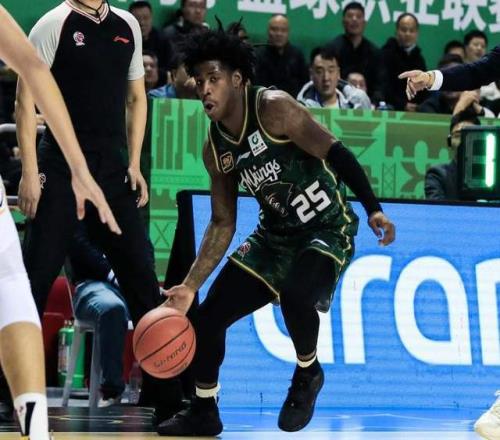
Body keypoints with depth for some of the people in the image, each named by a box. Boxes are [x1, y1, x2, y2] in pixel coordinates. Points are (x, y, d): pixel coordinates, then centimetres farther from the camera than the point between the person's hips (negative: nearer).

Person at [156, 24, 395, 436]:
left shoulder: (273, 108, -21)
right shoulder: (216, 149, -1)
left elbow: (336, 152, -18)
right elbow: (223, 224, 5)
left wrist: (373, 209, -26)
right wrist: (190, 286, -1)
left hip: (328, 228, -7)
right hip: (275, 234, 7)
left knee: (296, 296, -34)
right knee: (210, 314, 0)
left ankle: (308, 375, -3)